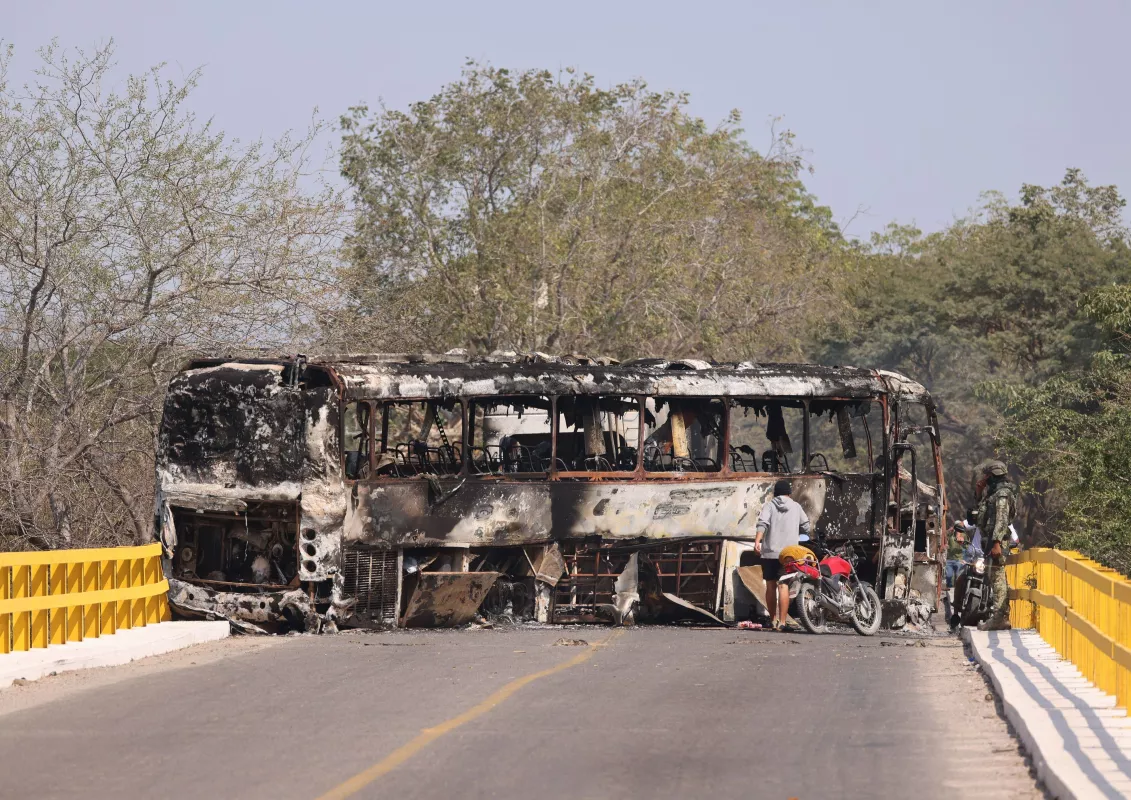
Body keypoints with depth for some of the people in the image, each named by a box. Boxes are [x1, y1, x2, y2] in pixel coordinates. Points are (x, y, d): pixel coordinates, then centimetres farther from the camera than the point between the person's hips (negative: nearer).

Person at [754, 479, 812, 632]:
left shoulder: (769, 506, 6)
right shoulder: (795, 507, 10)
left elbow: (762, 524, -11)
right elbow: (806, 527, 13)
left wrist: (757, 541, -22)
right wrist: (810, 529, 37)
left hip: (769, 552, 1)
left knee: (771, 586, 11)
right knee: (783, 586, -8)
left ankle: (773, 620, 19)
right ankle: (782, 622, -17)